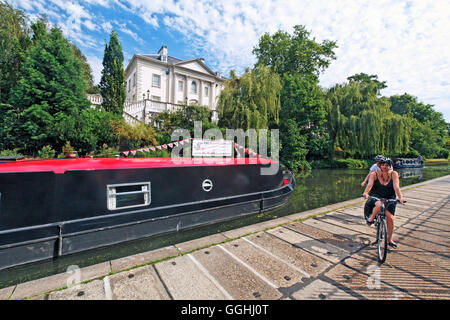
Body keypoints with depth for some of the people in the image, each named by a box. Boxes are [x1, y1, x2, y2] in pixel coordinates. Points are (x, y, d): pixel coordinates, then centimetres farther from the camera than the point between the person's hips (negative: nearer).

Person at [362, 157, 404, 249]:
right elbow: (370, 184, -24)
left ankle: (389, 239, 15)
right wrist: (365, 193, -42)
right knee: (379, 205, -36)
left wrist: (400, 197, -33)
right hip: (376, 197, -2)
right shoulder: (374, 174, -9)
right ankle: (371, 218, -5)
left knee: (390, 218, -7)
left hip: (389, 199, 2)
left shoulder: (394, 174, -5)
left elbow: (396, 187, -18)